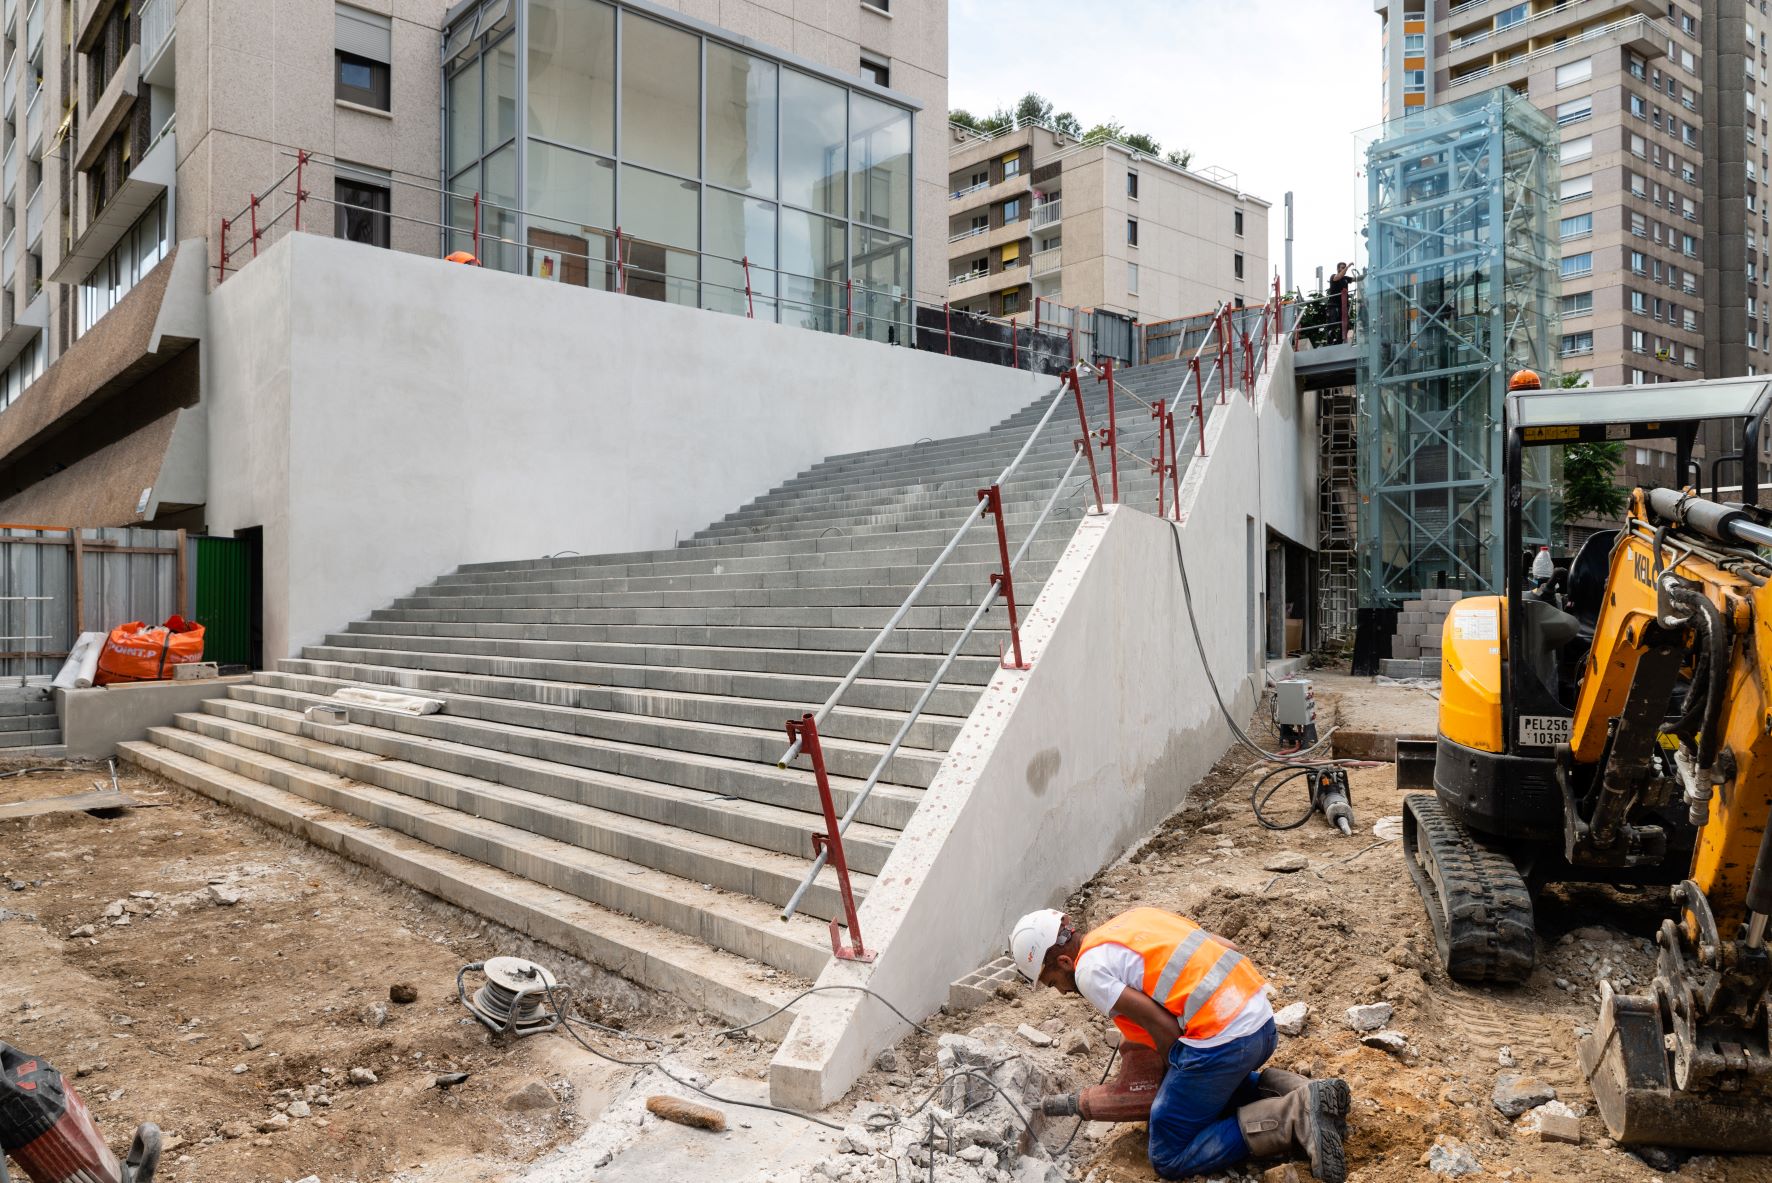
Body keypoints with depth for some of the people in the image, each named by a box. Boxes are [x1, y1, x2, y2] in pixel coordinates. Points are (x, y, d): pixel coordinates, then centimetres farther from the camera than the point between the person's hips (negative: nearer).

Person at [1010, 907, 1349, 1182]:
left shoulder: (1089, 971, -6)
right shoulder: (1137, 917, 18)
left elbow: (1164, 1028, -11)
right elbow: (1228, 948, 19)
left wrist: (1176, 1076, 7)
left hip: (1220, 1041, -9)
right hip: (1263, 1022, 9)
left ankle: (1293, 1120, -7)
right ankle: (1289, 1093, 12)